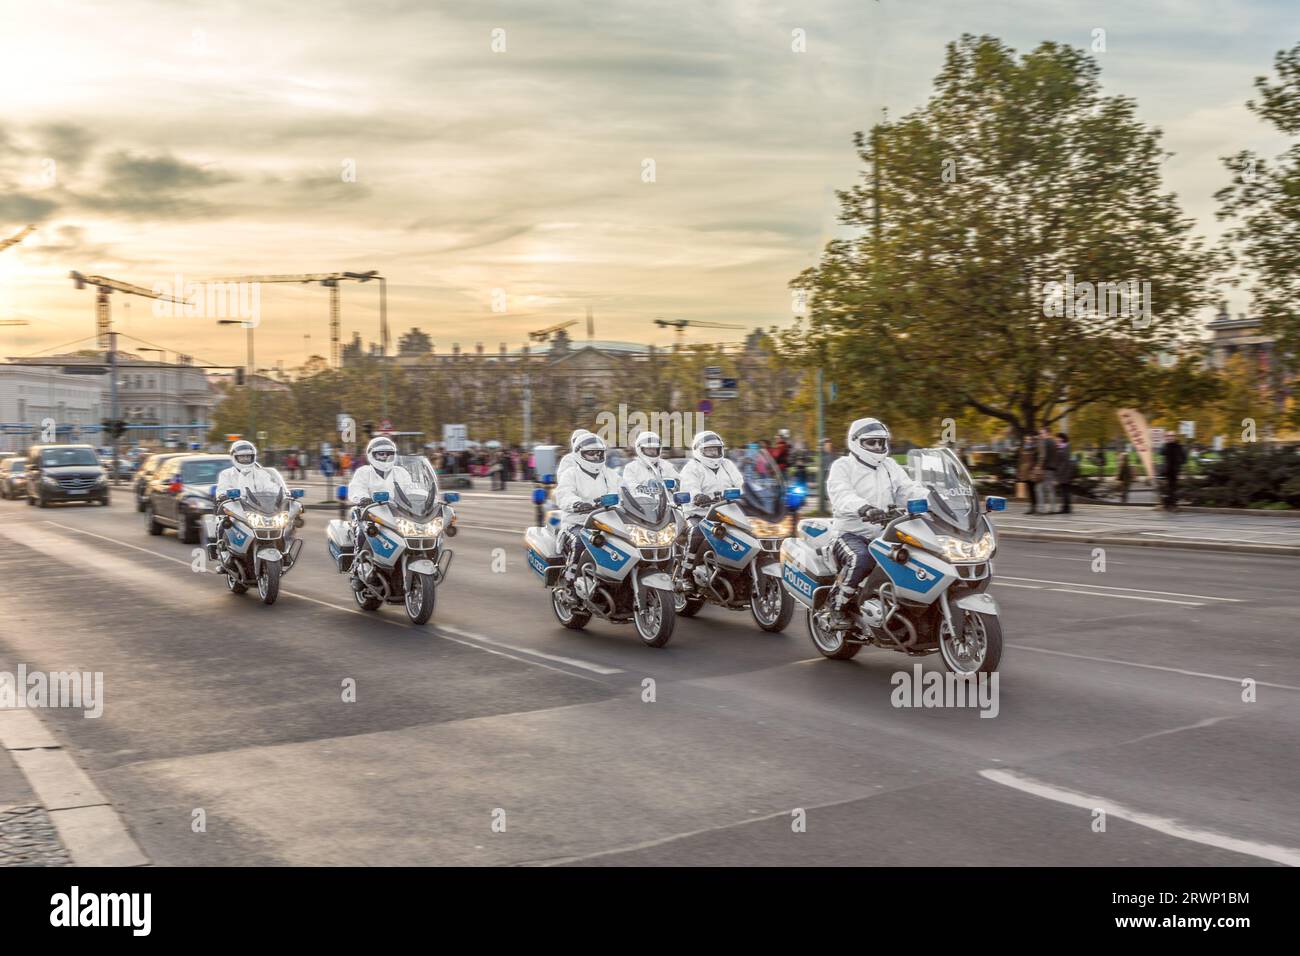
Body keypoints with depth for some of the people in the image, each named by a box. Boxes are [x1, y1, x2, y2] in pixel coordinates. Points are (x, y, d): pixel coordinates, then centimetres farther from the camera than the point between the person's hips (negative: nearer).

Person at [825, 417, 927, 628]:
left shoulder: (890, 466, 19)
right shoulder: (842, 466, -1)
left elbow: (910, 490, 6)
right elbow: (842, 496, -21)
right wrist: (865, 509, -42)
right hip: (852, 533, -5)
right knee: (861, 558, -38)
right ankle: (837, 603, -17)